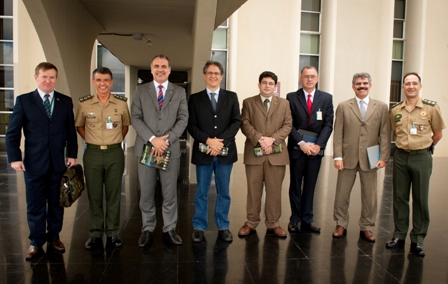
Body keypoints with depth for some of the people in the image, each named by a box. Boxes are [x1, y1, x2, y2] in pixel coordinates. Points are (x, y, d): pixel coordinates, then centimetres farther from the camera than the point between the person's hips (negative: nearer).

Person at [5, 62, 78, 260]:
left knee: (57, 203, 12)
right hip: (34, 162, -1)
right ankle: (36, 243, 20)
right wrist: (14, 158, -8)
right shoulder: (24, 101, 0)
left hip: (59, 162, 2)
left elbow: (71, 131, 7)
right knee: (35, 205, 7)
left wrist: (72, 154, 1)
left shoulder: (66, 101, 6)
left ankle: (54, 238, 27)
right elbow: (12, 133, -1)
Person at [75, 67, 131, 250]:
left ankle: (112, 233, 18)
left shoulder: (121, 103, 0)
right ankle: (95, 233, 20)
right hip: (92, 154, 1)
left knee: (114, 194, 6)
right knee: (94, 195, 7)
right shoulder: (84, 103, 1)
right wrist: (91, 141, 5)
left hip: (115, 154, 0)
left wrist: (116, 140, 5)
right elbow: (79, 126, 15)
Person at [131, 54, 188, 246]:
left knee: (170, 193, 6)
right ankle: (147, 229, 20)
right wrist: (152, 139, -13)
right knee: (146, 193, 7)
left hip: (171, 149, 0)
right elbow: (135, 118, 0)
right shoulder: (141, 90, 7)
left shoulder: (179, 92, 8)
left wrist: (166, 140, -12)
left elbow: (183, 119, 0)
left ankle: (169, 229, 19)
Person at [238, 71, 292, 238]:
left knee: (274, 191, 6)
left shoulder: (284, 103, 12)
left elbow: (287, 125, 2)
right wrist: (259, 139, -16)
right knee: (253, 190, 5)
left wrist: (272, 139, -13)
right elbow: (245, 124, -2)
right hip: (254, 152, -1)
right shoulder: (248, 102, 8)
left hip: (277, 153, 1)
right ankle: (251, 222, 17)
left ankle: (273, 224, 17)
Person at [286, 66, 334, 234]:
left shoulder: (326, 98, 5)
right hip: (297, 148, -1)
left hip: (316, 148, 1)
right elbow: (289, 124, -5)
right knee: (295, 185, 8)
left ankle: (307, 221, 15)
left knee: (310, 186, 7)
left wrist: (318, 144, -12)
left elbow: (328, 124, 0)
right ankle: (295, 219, 19)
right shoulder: (291, 97, 0)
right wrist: (301, 143, -15)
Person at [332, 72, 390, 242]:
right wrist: (338, 156, -7)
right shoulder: (343, 107, 4)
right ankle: (341, 225, 23)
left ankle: (366, 227, 23)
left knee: (369, 196, 9)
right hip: (348, 158, 0)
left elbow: (385, 134, 2)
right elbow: (338, 134, 0)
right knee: (342, 194, 7)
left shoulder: (381, 107, 5)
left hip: (370, 159, 1)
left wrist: (383, 157, -6)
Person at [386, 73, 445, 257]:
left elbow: (438, 134, 6)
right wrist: (405, 145, 12)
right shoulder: (395, 111, 4)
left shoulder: (431, 108, -4)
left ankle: (417, 240, 15)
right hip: (400, 157, 3)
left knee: (420, 200, 4)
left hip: (422, 157, -2)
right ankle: (399, 236, 20)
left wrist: (423, 147, 13)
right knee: (399, 198, 8)